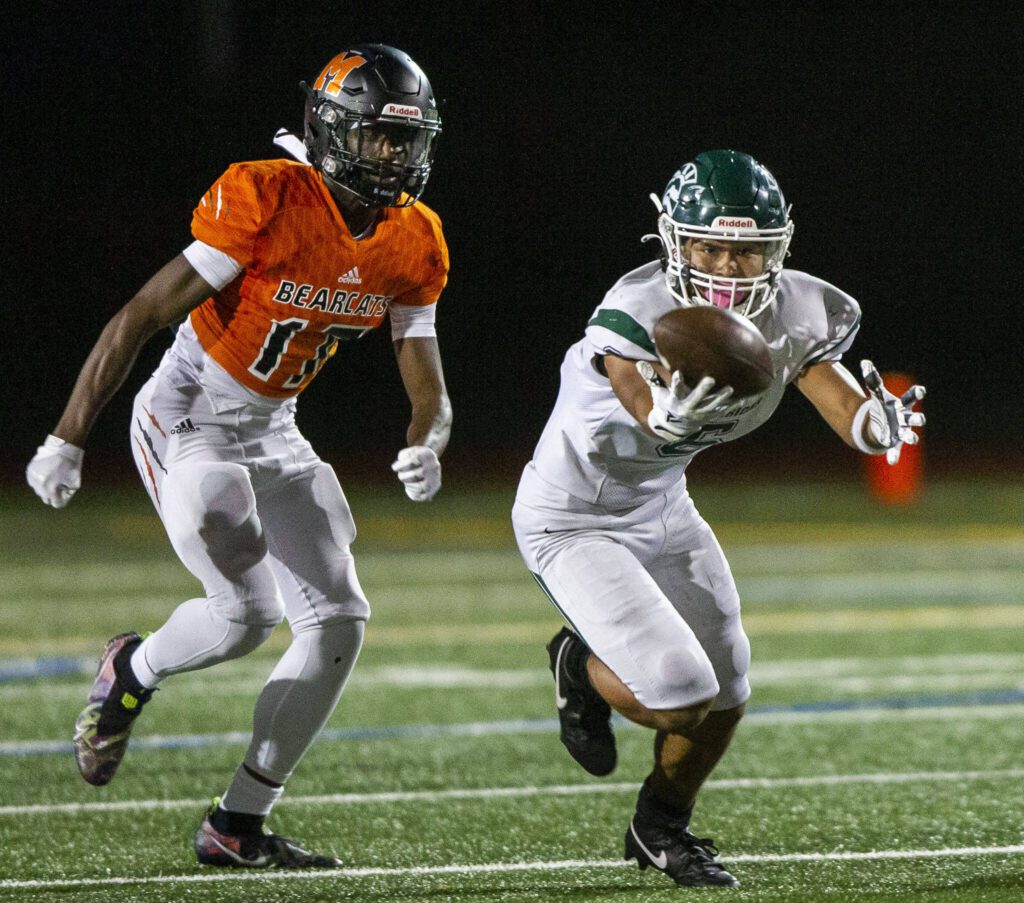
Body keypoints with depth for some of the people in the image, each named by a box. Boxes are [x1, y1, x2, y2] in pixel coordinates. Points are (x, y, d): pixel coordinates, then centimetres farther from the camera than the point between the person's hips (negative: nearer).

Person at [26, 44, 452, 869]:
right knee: (247, 611, -20)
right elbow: (141, 318, -20)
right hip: (187, 420, -7)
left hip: (273, 432, 7)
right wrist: (68, 440, -20)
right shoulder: (266, 202, -24)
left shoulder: (412, 246, -4)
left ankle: (239, 826, 8)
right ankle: (132, 672, 15)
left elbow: (429, 390, 0)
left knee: (338, 620, -1)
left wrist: (426, 448, -25)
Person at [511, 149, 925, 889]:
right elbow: (648, 404, -51)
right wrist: (674, 406, -75)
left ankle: (662, 826, 37)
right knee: (681, 695, -17)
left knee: (725, 692, 9)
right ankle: (581, 667, 18)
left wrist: (881, 422, -44)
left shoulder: (794, 315, -13)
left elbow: (846, 409, -20)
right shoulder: (636, 312, -32)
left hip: (662, 509, 7)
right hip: (573, 519, -7)